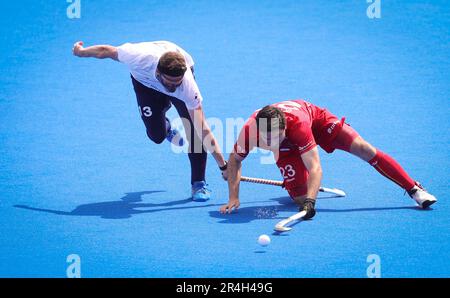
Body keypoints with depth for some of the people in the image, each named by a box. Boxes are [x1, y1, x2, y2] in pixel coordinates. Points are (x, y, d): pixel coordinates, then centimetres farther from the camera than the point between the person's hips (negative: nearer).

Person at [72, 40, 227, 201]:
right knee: (157, 135, -4)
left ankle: (198, 183, -3)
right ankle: (165, 126, 36)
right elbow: (106, 51, -24)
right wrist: (81, 51, -5)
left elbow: (204, 130, -42)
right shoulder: (139, 57, -45)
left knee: (194, 127, -20)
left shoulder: (188, 87, -43)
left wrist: (224, 166, -44)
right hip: (145, 80, 1)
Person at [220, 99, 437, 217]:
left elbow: (315, 168, -44)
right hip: (289, 148, 2)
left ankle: (413, 189, -3)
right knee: (300, 198, -13)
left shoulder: (298, 123, -44)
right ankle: (290, 184, 27)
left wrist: (310, 200, -58)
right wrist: (233, 198, -24)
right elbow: (235, 160, -17)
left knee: (365, 150, -17)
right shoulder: (250, 130, -37)